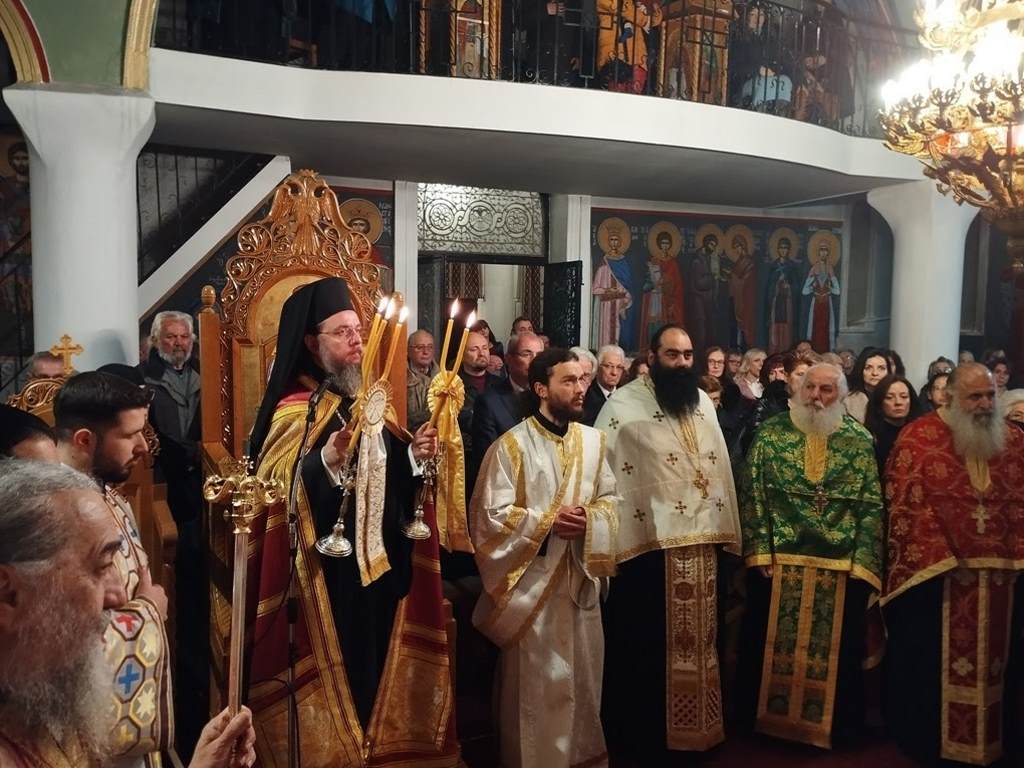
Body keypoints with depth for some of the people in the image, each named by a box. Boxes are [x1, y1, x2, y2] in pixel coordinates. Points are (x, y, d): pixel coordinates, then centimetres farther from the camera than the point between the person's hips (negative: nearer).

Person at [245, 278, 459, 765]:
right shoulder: (294, 411, -12)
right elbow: (279, 493, -23)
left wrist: (415, 453, -5)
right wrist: (328, 458, -37)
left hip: (381, 560, 7)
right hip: (329, 570, -7)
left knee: (375, 661, 17)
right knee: (335, 665, 4)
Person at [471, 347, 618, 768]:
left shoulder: (593, 440, 5)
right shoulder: (511, 445, -10)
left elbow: (611, 499, 9)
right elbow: (490, 514, -12)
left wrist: (589, 520, -12)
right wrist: (547, 522, -18)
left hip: (581, 578, 5)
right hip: (532, 580, -5)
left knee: (582, 676, 16)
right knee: (535, 682, 5)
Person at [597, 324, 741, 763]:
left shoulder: (703, 402, 11)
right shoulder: (624, 406, -9)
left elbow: (719, 467, 15)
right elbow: (603, 475, -13)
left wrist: (725, 531, 13)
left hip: (702, 542, 6)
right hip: (650, 545, -6)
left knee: (696, 639, 17)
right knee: (652, 647, 6)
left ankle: (694, 726, 33)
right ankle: (647, 736, 22)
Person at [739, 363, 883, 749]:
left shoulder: (860, 441, 3)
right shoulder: (771, 434, 1)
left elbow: (872, 505, 0)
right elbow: (752, 494, -2)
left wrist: (862, 561, -7)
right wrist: (760, 551, -9)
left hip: (840, 565, 1)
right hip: (778, 560, 0)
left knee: (836, 648, 10)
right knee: (773, 646, 9)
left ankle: (834, 723, 27)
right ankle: (770, 716, 26)